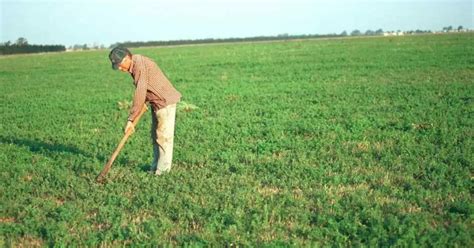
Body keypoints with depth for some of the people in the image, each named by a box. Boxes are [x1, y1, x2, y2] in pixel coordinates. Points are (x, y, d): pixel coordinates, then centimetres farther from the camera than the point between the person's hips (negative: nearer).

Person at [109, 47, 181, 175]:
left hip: (165, 101, -10)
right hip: (156, 102, 10)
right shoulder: (134, 65, 7)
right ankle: (156, 166, 21)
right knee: (155, 135, 14)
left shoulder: (140, 65, -23)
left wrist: (130, 119, -22)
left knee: (163, 136, -4)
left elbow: (140, 94, -25)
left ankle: (162, 169, 2)